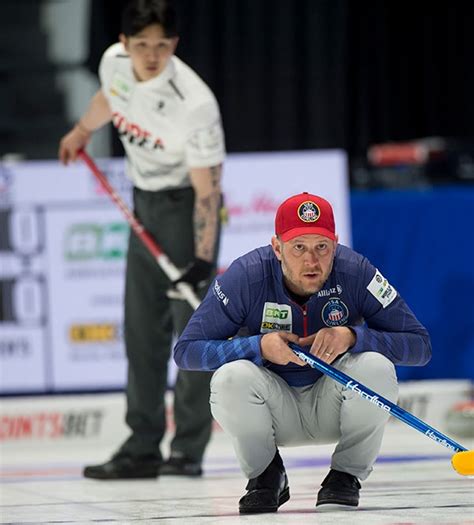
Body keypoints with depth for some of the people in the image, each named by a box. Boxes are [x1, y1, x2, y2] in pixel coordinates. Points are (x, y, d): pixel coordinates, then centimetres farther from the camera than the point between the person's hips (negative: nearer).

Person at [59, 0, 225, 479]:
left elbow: (206, 188, -24)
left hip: (186, 205, -7)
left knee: (189, 322, -11)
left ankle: (188, 451, -7)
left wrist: (203, 259, -29)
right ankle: (143, 448, 13)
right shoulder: (114, 62, -10)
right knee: (141, 327, 7)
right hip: (144, 204, 7)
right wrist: (81, 131, 34)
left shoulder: (193, 101, -28)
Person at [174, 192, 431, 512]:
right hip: (275, 409, 0)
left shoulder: (356, 273, -18)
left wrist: (353, 337, -33)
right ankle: (266, 475, -2)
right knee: (230, 377, -30)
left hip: (335, 410, 0)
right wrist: (259, 346, -31)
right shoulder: (245, 276, -19)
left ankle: (347, 475, -4)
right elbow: (185, 351, -17)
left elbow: (420, 344, -17)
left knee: (376, 367, -28)